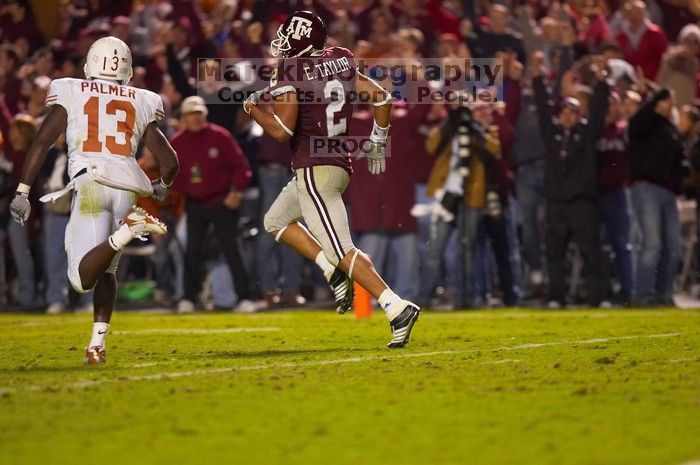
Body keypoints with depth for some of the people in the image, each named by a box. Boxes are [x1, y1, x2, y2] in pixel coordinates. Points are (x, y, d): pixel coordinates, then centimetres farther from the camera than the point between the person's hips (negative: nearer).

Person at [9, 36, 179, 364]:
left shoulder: (69, 93, 14)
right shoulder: (142, 104, 19)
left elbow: (40, 144, 5)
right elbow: (169, 161, 16)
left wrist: (21, 192, 8)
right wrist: (161, 187, 37)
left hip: (90, 180, -3)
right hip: (129, 183, 3)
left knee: (82, 277, -11)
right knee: (105, 270, 19)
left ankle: (125, 230, -34)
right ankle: (97, 343, 6)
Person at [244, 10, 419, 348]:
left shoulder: (289, 71, -12)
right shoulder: (340, 63, 8)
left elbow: (282, 129, -19)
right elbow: (381, 96, 9)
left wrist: (252, 107, -1)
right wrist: (377, 142, 21)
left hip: (315, 172, -9)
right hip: (340, 166, 9)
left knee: (342, 251, -9)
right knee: (276, 221, 25)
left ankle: (398, 308, -19)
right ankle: (335, 274, 11)